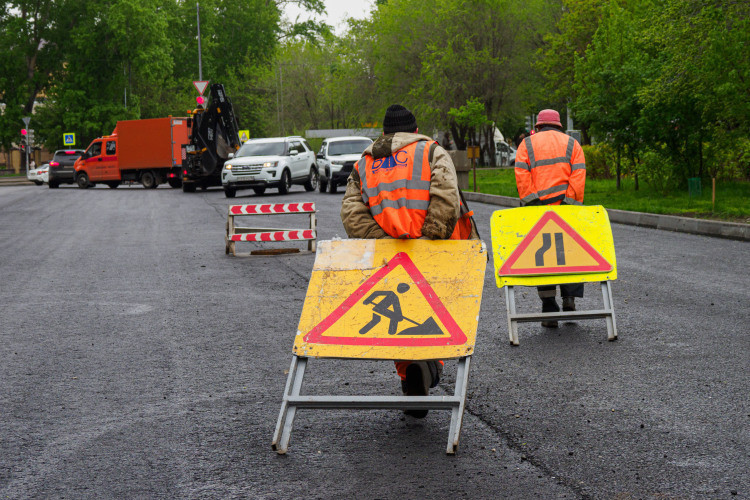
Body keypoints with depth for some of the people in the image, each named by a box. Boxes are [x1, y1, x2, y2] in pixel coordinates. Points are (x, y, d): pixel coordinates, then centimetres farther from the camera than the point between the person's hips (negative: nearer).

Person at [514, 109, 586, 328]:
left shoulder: (527, 144, 12)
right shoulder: (571, 143, 13)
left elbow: (521, 176, -3)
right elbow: (578, 175, -1)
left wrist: (528, 203, -4)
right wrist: (575, 205, -3)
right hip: (566, 208, 1)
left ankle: (549, 308, 1)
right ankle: (569, 296, 0)